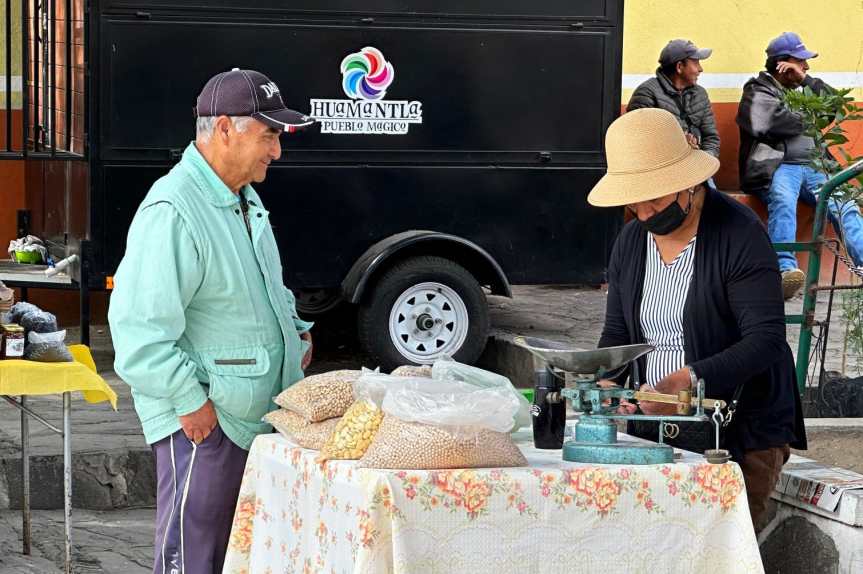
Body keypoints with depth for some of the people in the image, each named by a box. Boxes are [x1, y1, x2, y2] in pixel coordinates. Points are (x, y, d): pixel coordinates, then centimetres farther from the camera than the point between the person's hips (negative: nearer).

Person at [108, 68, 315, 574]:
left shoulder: (245, 200, 12)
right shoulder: (172, 212, -20)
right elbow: (139, 328, -24)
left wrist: (295, 329, 13)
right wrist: (190, 401, -22)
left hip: (258, 415, 10)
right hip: (203, 423, -10)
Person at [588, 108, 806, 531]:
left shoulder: (739, 235, -11)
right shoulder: (631, 242, 10)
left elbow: (766, 338, -18)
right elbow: (616, 333, 14)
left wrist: (691, 378, -31)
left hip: (743, 430, -5)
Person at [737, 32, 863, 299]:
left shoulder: (802, 89, 30)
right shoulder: (758, 90, 10)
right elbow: (773, 122, -9)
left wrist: (805, 79, 10)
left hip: (812, 167, 6)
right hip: (776, 166, -6)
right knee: (783, 199, -39)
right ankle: (786, 270, -56)